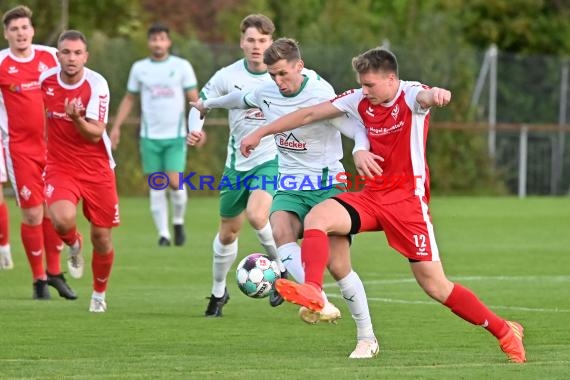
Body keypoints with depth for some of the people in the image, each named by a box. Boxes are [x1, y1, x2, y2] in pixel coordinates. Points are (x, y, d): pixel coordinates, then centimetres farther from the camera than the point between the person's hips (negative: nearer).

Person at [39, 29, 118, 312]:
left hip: (96, 169, -1)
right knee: (63, 220, -27)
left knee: (101, 237, 3)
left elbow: (96, 134, -21)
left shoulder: (96, 85, -15)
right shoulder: (46, 79, -5)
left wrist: (77, 119, -40)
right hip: (59, 168, 1)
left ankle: (99, 293, 29)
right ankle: (74, 245, 11)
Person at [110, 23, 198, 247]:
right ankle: (163, 234, 4)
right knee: (156, 187, -1)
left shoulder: (182, 66, 1)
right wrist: (116, 126, 9)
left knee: (174, 182, -12)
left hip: (176, 136, -2)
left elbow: (194, 98, 1)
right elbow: (129, 98, 15)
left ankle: (178, 222, 13)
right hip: (150, 136, 2)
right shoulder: (139, 68, 7)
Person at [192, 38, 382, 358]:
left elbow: (359, 131, -19)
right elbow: (241, 99, 27)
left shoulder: (321, 96, -16)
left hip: (327, 186, -5)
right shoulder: (266, 93, 4)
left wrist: (360, 151, -43)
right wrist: (209, 104, 45)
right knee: (280, 231, -30)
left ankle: (367, 337, 5)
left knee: (339, 266, -10)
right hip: (290, 187, 5)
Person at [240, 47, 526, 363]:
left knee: (435, 286, -6)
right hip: (372, 195, 5)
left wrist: (437, 95, -62)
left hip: (408, 199, -5)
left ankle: (504, 331, 10)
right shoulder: (359, 100, 3)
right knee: (316, 217, -21)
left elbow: (425, 97, -37)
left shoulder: (410, 95, -12)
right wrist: (260, 133, 9)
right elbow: (309, 114, 9)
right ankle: (312, 292, -37)